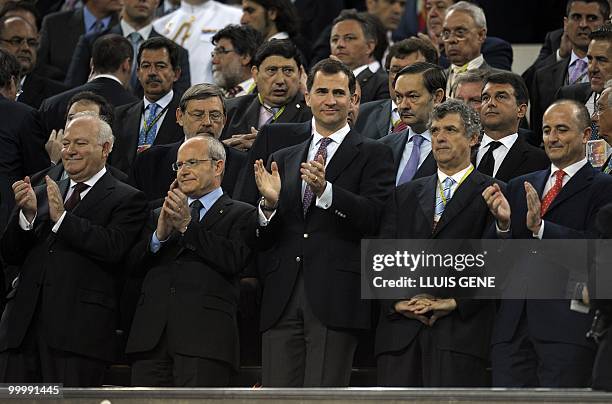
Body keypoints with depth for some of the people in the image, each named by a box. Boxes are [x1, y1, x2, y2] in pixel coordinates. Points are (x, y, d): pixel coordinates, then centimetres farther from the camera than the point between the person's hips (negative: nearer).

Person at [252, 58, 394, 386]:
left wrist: (325, 191, -21)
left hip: (334, 297, -4)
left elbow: (375, 218, -8)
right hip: (282, 298, 4)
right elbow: (263, 241, 16)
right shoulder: (283, 159, 21)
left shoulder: (372, 155, 7)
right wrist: (269, 203, -5)